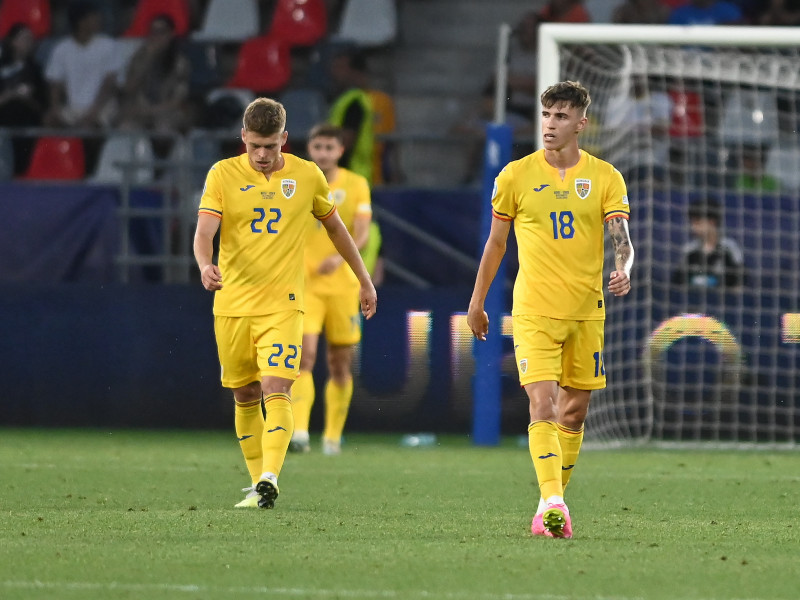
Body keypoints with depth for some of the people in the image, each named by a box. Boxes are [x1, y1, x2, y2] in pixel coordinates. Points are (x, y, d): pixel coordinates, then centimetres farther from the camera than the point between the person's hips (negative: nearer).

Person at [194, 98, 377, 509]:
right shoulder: (223, 175, -2)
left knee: (276, 392, -17)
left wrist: (364, 281, 23)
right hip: (232, 303, 1)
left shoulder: (307, 176, 2)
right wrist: (205, 267, -34)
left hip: (282, 304, -1)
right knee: (245, 397, 10)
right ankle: (257, 483, 22)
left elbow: (335, 227, 16)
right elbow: (204, 231, -12)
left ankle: (269, 479, -26)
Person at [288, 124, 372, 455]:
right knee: (305, 353, -18)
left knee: (341, 364, 7)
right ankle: (299, 431, -26)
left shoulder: (356, 185, 3)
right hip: (303, 282, -1)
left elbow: (362, 233, -8)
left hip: (342, 284, 1)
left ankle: (333, 436, 21)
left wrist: (340, 257, -24)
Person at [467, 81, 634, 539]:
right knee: (543, 405, -16)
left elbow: (622, 239, -6)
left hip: (586, 310, 2)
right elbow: (496, 242, 11)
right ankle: (551, 502, -25)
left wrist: (623, 269, -28)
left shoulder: (605, 177, 2)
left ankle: (555, 503, 22)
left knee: (574, 411, 8)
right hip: (534, 310, -2)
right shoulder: (517, 175, 2)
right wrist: (477, 301, 13)